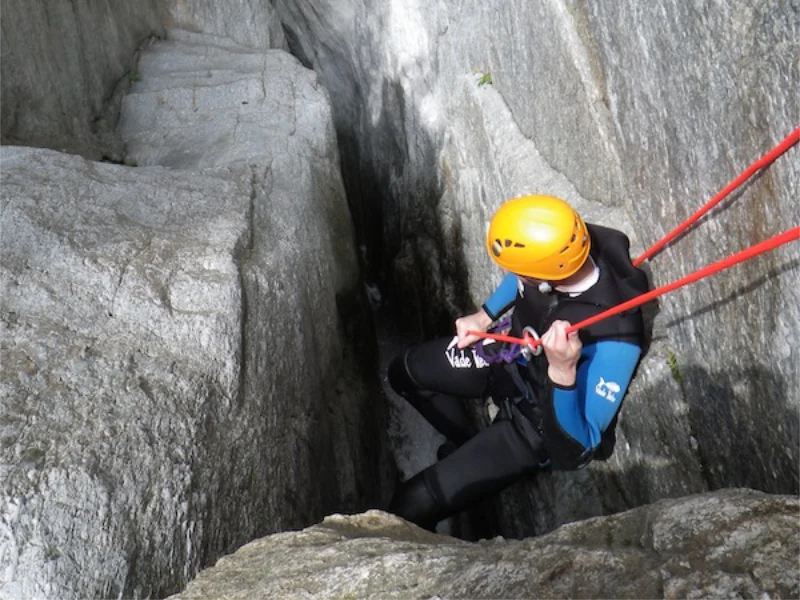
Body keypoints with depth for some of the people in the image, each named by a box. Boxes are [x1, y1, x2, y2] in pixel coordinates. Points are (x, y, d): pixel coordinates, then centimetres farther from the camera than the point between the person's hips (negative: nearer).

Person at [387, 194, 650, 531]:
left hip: (542, 417, -6)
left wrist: (562, 372, -53)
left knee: (410, 506, -11)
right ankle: (471, 445, 40)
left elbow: (577, 448, -38)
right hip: (515, 357, 7)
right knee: (404, 372, 23)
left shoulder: (614, 341, -44)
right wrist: (485, 316, 5)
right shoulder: (567, 246, -26)